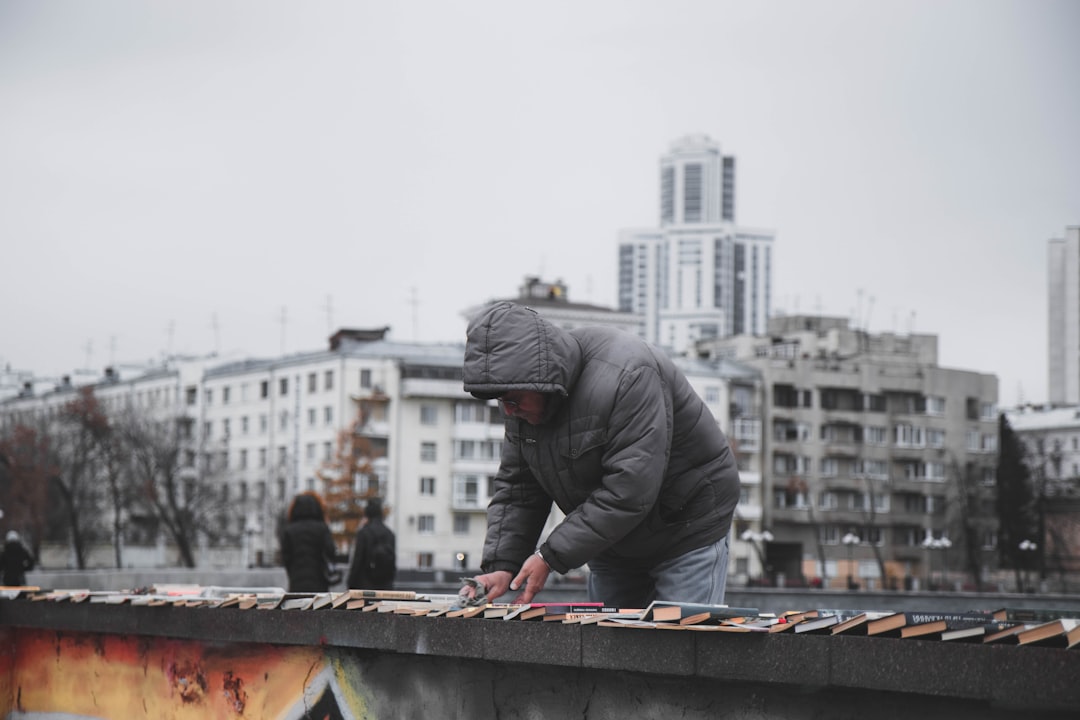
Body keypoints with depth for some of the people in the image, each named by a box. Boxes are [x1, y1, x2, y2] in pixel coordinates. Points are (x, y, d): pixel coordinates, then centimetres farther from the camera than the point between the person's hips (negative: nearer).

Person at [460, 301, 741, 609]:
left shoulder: (627, 377, -32)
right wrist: (501, 566, -15)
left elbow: (630, 493, -34)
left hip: (687, 530, -7)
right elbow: (517, 489, 0)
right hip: (611, 541, 7)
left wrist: (550, 557, -31)